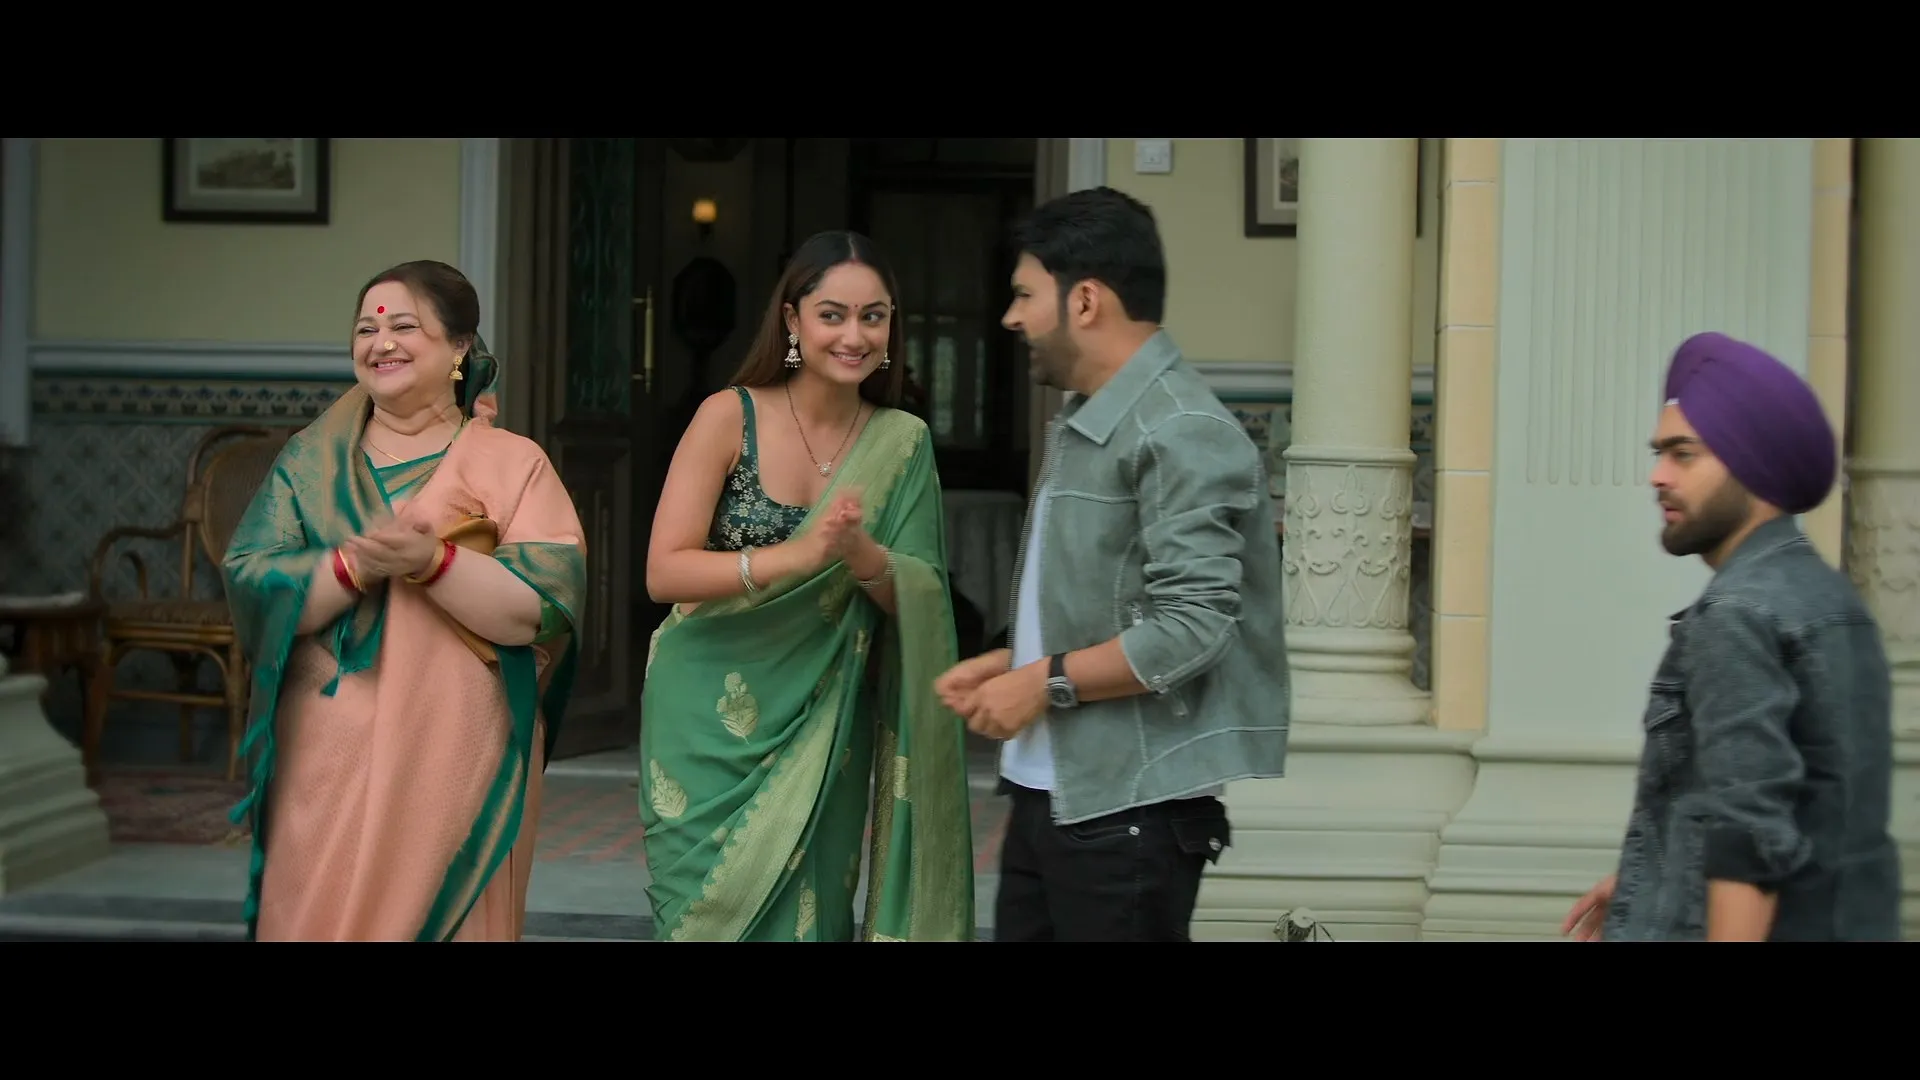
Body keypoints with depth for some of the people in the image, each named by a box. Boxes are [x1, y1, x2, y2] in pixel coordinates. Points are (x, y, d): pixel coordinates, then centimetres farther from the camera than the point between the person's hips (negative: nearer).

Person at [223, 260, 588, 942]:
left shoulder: (513, 464, 2)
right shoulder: (309, 462, 10)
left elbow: (548, 608, -10)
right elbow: (251, 587, -2)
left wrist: (433, 562, -22)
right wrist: (355, 566, -18)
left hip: (457, 759, -2)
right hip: (329, 758, 2)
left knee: (446, 917, 2)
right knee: (320, 920, 0)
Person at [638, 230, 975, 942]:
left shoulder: (903, 443, 1)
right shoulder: (730, 417, -8)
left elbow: (920, 602, -1)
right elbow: (664, 572, -15)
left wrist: (861, 555, -23)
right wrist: (799, 557, -28)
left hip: (824, 734, 3)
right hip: (714, 726, -2)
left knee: (805, 917, 4)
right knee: (718, 910, 0)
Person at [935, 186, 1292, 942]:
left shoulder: (1178, 433, -16)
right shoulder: (1082, 424, 16)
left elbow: (1191, 628, -24)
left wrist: (1044, 683, -16)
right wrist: (1007, 665, 9)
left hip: (1129, 805, -10)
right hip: (1050, 791, 10)